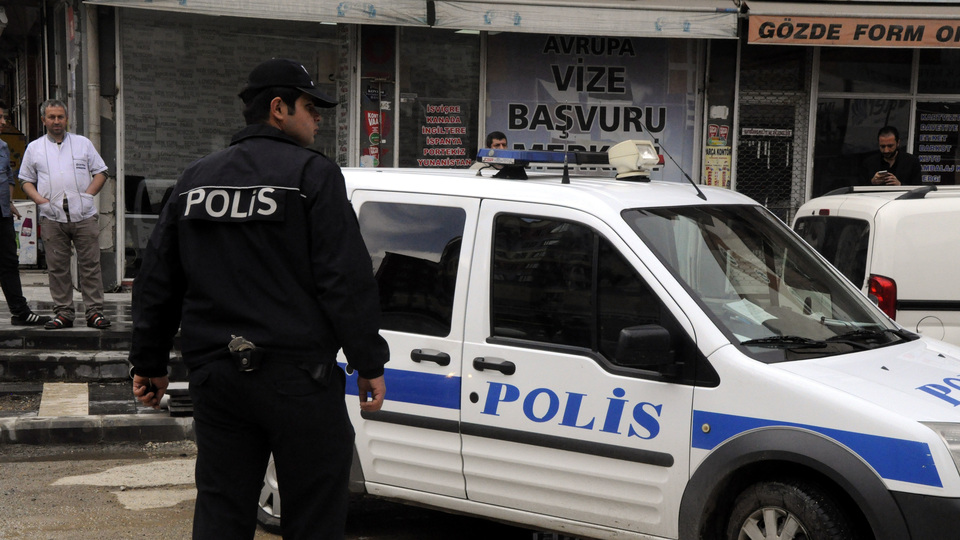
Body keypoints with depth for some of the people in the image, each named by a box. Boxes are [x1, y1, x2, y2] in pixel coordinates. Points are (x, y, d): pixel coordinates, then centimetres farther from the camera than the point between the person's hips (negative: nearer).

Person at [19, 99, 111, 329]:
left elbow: (100, 172, 13)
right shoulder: (34, 148, 14)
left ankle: (94, 311, 1)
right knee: (57, 267, 1)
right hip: (52, 217, 1)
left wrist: (88, 194, -1)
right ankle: (63, 312, 7)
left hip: (84, 215, -1)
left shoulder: (83, 143, 13)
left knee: (90, 265, -3)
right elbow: (26, 180, 16)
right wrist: (41, 200, -1)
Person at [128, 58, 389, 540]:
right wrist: (369, 363, -6)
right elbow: (346, 279, -12)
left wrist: (148, 363, 25)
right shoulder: (311, 174, -6)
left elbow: (156, 282, 17)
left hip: (214, 374, 6)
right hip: (296, 375, -6)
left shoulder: (194, 179, 14)